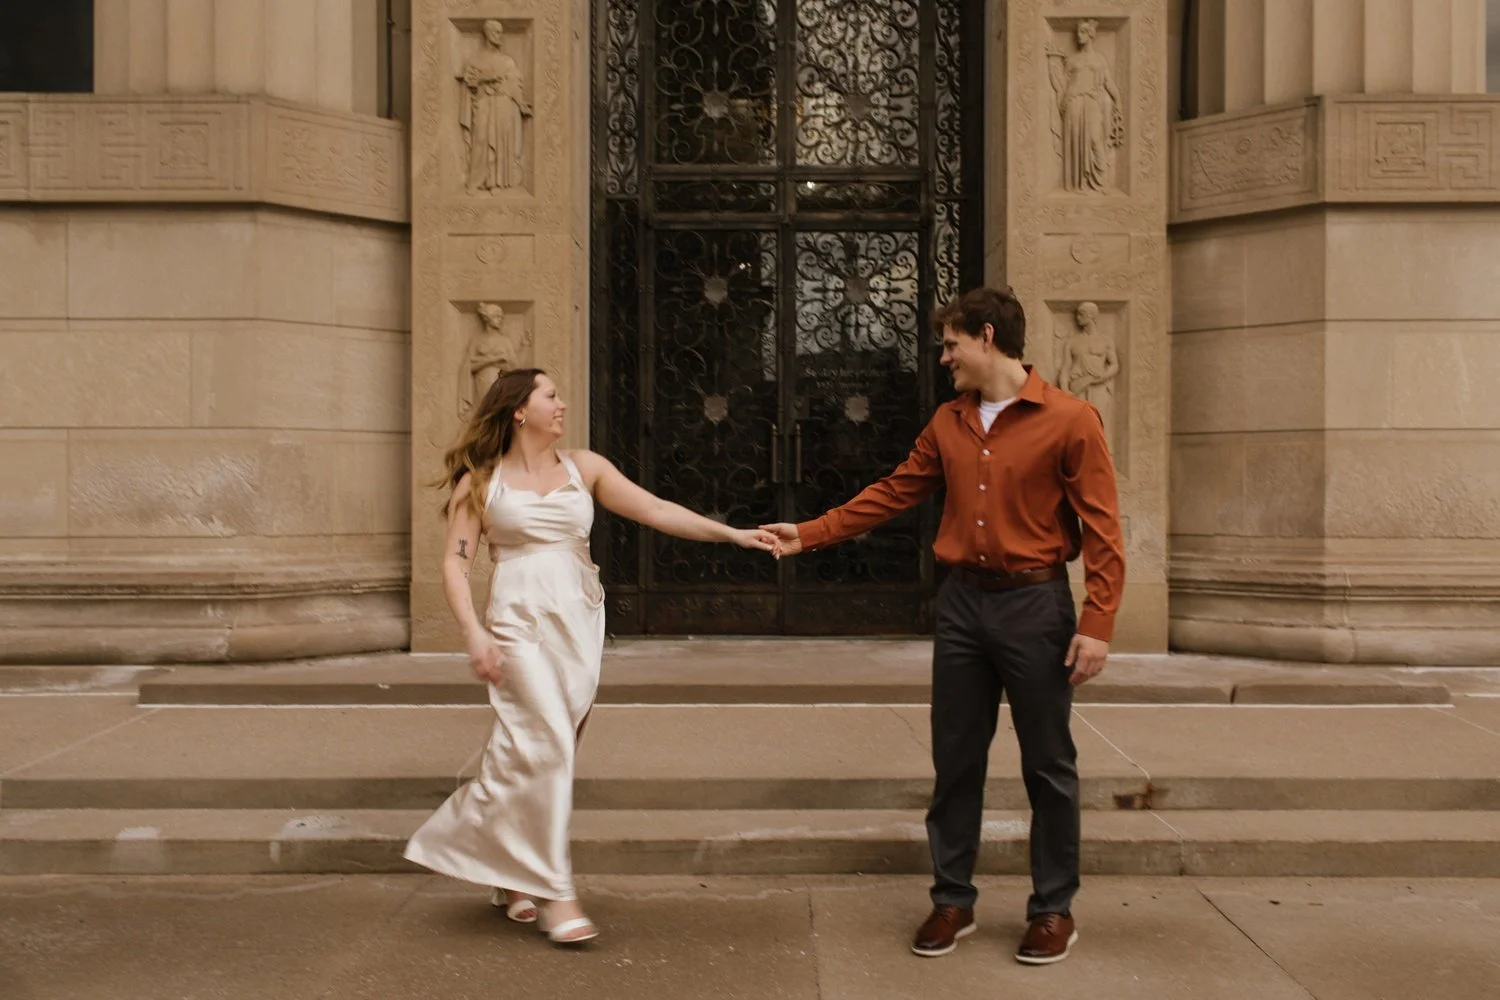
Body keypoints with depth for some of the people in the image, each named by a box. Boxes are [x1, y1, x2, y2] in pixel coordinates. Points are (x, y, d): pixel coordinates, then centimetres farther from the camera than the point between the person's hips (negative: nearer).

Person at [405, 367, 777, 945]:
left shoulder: (583, 468, 10)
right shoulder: (481, 481, 4)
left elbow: (657, 512, 3)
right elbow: (456, 563, 0)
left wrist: (732, 534, -7)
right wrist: (473, 632, -14)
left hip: (580, 620, 3)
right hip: (520, 620, -3)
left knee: (550, 749, 5)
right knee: (544, 743, -12)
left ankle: (511, 875, 21)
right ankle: (554, 892, -4)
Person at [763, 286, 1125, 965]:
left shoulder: (1069, 420, -8)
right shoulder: (948, 423, 10)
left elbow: (1102, 530, -10)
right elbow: (892, 493, 14)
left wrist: (1097, 623, -16)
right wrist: (809, 534, 10)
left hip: (1035, 604, -5)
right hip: (962, 603, 5)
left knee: (1048, 766, 5)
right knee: (955, 761, 9)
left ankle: (1054, 910, 19)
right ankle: (952, 901, 22)